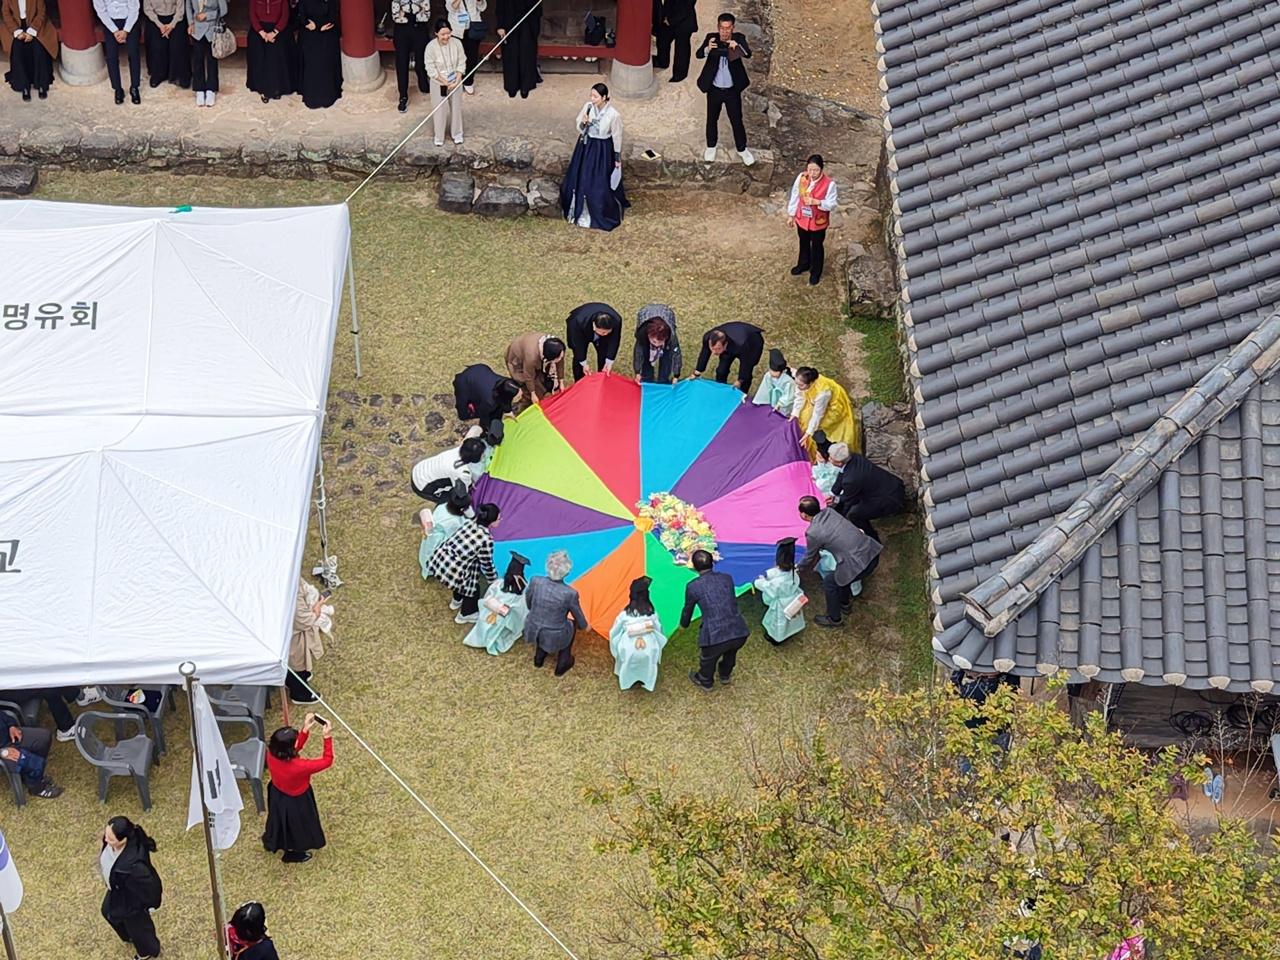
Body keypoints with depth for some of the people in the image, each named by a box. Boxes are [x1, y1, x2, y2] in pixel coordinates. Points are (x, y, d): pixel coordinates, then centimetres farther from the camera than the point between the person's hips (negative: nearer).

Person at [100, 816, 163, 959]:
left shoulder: (133, 864, -50)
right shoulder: (112, 842, -28)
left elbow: (150, 882, -31)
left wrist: (151, 903, -11)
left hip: (131, 898, -8)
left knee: (136, 924, 26)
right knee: (108, 912, 37)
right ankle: (130, 937, 70)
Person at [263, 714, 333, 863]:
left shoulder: (272, 754, -27)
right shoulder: (299, 767, -45)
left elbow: (293, 750, -6)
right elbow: (327, 761, -32)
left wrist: (305, 730, -15)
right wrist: (327, 737, -30)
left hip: (277, 795, 5)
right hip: (295, 802, -5)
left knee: (281, 821, 35)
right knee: (296, 826, 27)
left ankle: (272, 842, 63)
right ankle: (293, 853, 54)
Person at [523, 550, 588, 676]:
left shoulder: (536, 581, -18)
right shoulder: (570, 593, -26)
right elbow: (581, 622, -7)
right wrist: (584, 626, 17)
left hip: (532, 631, 3)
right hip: (554, 638, -3)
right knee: (571, 624, 29)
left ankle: (539, 658, 46)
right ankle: (562, 665, 35)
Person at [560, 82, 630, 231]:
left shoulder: (613, 114, -24)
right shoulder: (587, 107, -11)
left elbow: (617, 138, -11)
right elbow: (580, 129, 0)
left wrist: (618, 159, -4)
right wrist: (583, 122, -24)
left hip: (603, 151, -5)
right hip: (586, 147, 5)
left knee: (600, 184, 7)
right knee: (580, 179, 19)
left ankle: (602, 215, 30)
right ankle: (581, 211, 42)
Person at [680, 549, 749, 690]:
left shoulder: (693, 586, -1)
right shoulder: (727, 578, 10)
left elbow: (688, 610, 16)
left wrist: (684, 624, 39)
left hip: (715, 636, -3)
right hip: (739, 632, 3)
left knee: (708, 657, 30)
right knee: (731, 650, 38)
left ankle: (705, 681, 56)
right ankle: (725, 676, 61)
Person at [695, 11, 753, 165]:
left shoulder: (739, 39, -13)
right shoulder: (711, 38, -11)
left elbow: (748, 54, -28)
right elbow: (699, 54, -23)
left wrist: (737, 46, -50)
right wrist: (707, 49, -46)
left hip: (732, 90, -1)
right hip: (714, 89, 1)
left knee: (737, 121, 10)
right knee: (712, 119, 18)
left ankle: (742, 149, 30)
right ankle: (711, 147, 39)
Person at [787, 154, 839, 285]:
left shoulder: (829, 184, -28)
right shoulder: (801, 178, -17)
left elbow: (832, 204, -21)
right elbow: (795, 197, -4)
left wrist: (817, 202, -37)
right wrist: (791, 215, 3)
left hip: (818, 222, -4)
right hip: (802, 219, 4)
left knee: (816, 247, 19)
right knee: (804, 243, 28)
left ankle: (816, 272, 42)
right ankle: (804, 264, 55)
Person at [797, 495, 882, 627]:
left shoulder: (813, 533, -11)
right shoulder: (829, 511, 8)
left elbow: (810, 557, 7)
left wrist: (799, 568, 28)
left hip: (860, 564, -7)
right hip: (873, 551, 7)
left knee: (829, 582, 17)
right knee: (841, 573, 33)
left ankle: (834, 618, 34)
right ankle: (844, 603, 54)